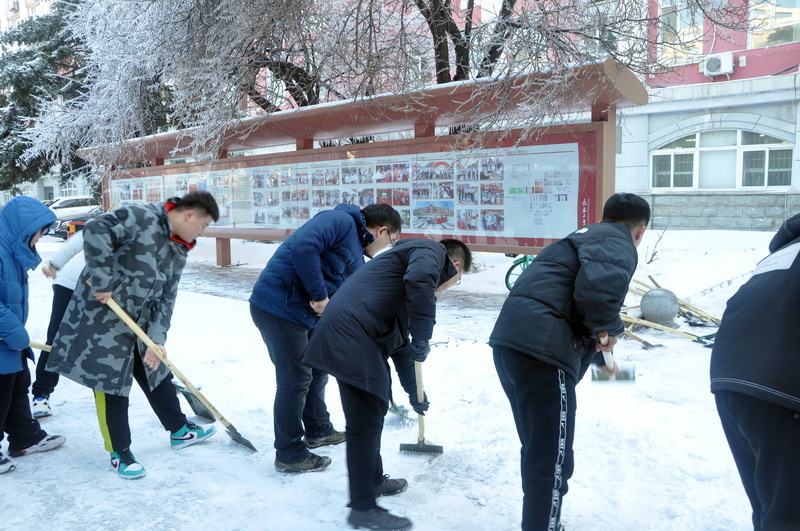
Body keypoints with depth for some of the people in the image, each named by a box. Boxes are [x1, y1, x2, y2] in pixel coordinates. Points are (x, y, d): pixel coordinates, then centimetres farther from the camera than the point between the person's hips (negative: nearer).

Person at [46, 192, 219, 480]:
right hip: (102, 316, -8)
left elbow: (165, 298, 4)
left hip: (140, 322, 8)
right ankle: (120, 452, 17)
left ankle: (179, 431, 34)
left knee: (158, 373, 17)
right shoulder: (141, 217, -18)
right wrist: (102, 281, -29)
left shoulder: (179, 250, 6)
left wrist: (157, 339, -6)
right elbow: (96, 230, -31)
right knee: (112, 385, 1)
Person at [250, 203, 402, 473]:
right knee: (295, 380, -2)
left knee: (317, 369, 21)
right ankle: (289, 454, 14)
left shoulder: (356, 257, 17)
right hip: (278, 306, -10)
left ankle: (318, 430, 40)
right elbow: (302, 248, -28)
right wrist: (319, 295, -21)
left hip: (303, 313, 10)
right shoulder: (341, 221, -11)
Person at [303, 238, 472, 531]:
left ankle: (373, 480, 40)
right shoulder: (432, 251, 3)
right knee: (365, 421, -1)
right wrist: (423, 338, -14)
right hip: (352, 334, -10)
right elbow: (419, 279, -24)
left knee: (374, 410, 23)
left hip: (348, 331, 10)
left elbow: (398, 335, 35)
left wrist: (413, 391, 41)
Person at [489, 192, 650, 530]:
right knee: (552, 460, 2)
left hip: (511, 341, 10)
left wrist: (599, 354, 58)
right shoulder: (618, 243, 2)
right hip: (541, 348, -10)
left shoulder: (584, 237, 31)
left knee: (538, 449, 25)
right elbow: (601, 285, -24)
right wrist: (608, 327, -3)